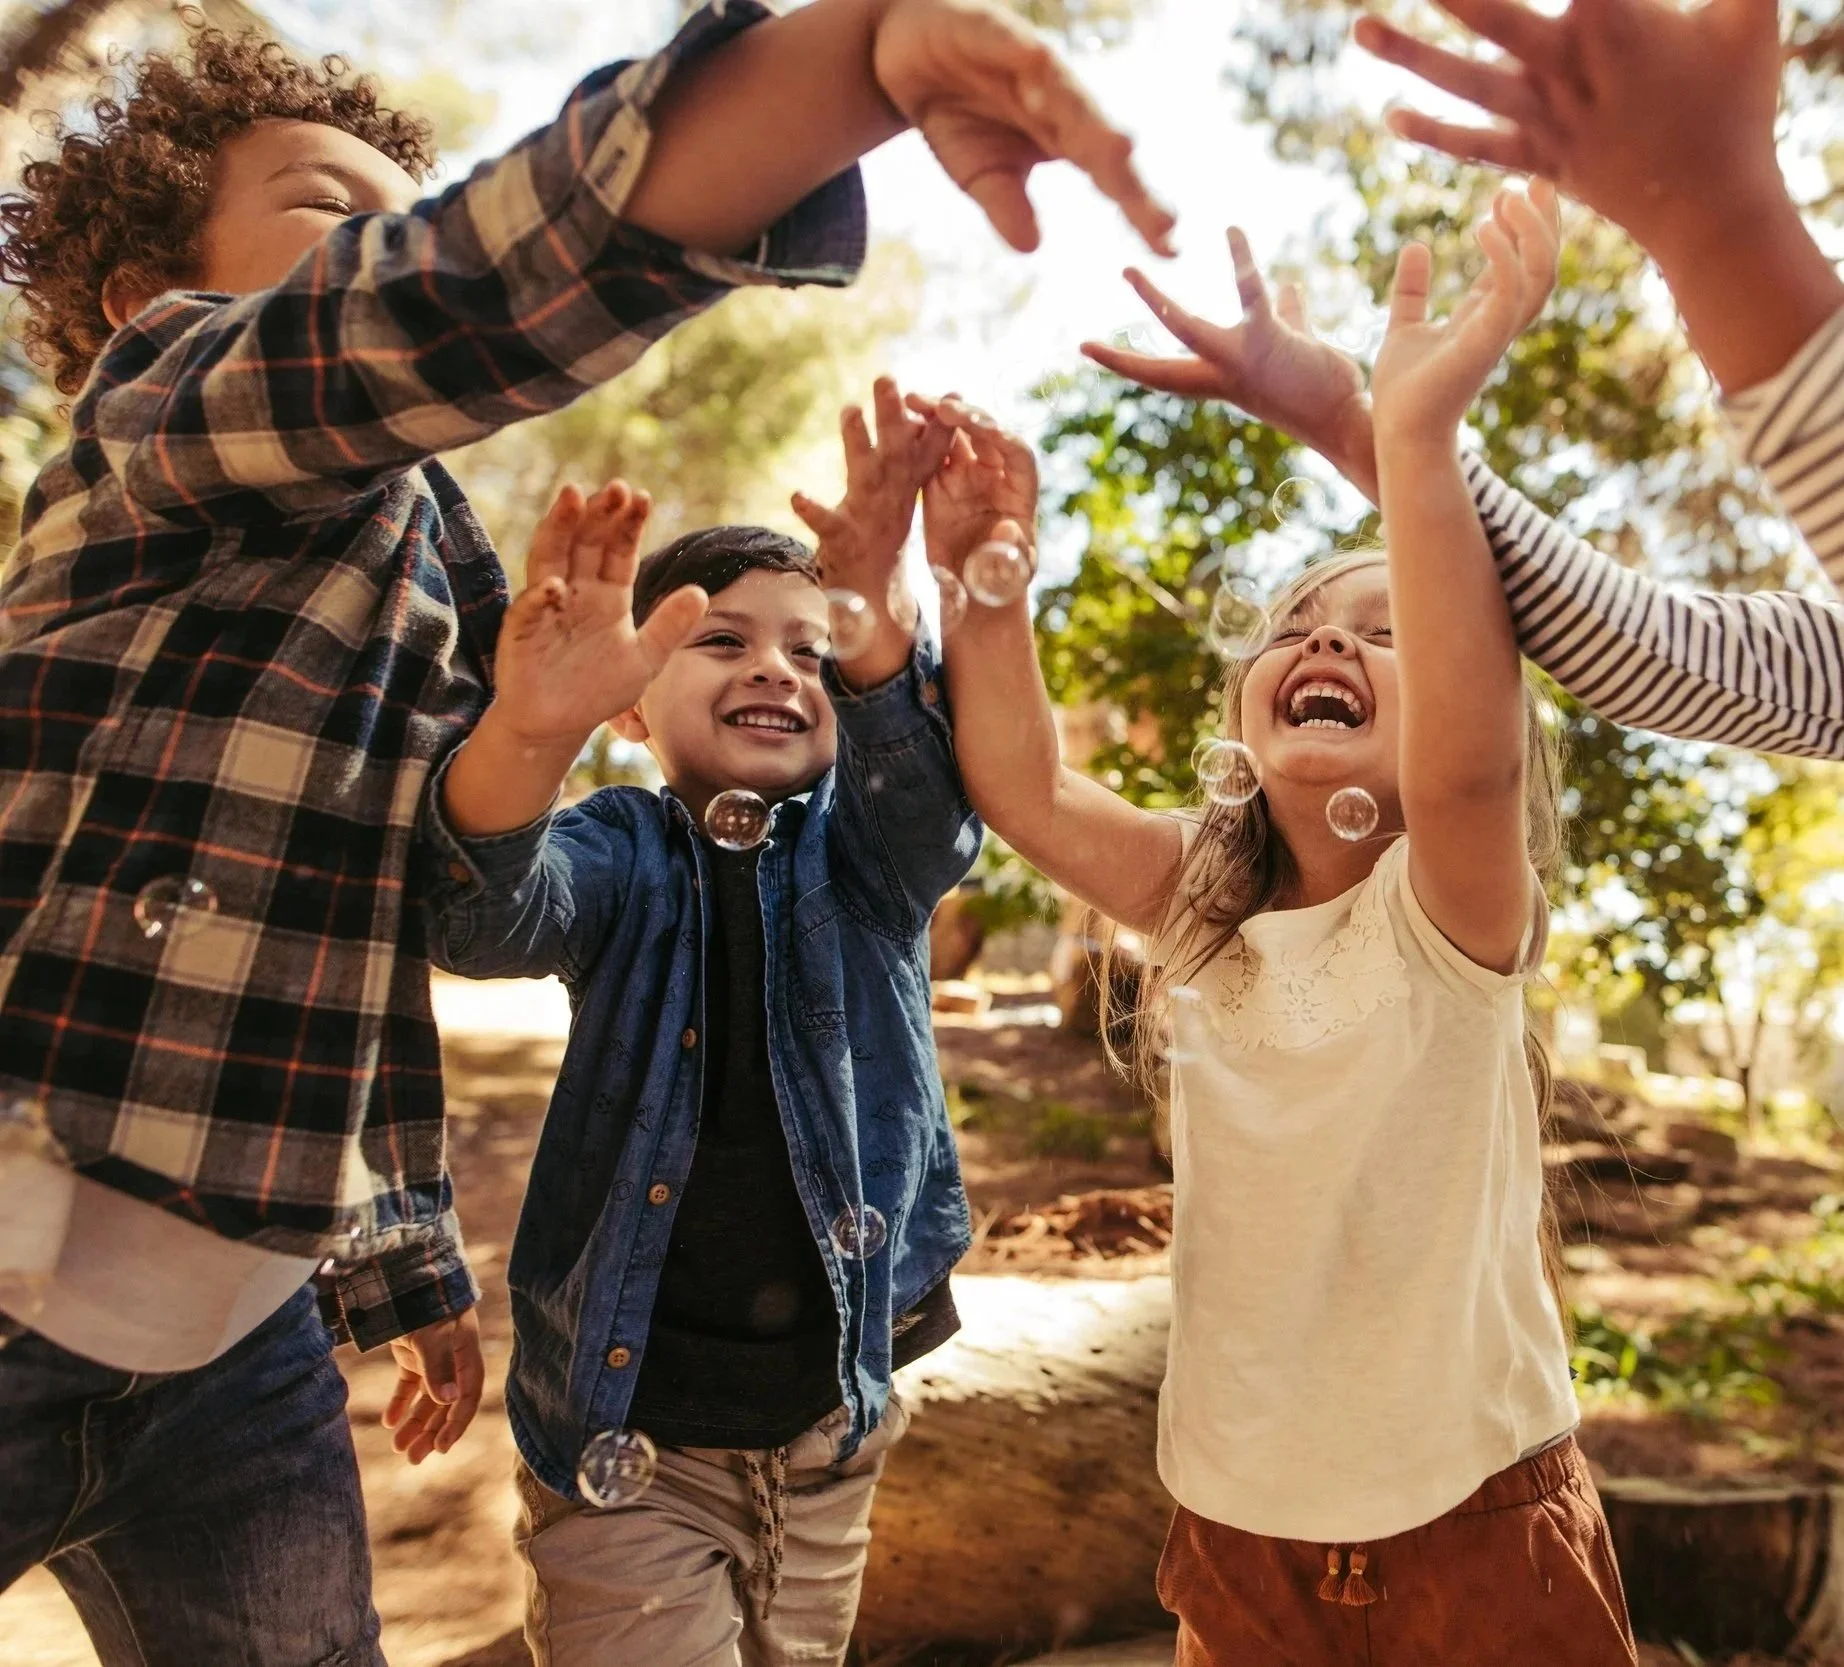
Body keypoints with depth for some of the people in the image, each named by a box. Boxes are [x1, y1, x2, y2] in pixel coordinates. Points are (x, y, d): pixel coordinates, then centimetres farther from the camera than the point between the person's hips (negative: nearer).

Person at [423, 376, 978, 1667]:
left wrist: (884, 650, -45)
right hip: (628, 1432, -2)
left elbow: (937, 803, -23)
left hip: (831, 1428, 3)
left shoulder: (865, 850, -1)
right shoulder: (625, 850, -6)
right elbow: (491, 918, -27)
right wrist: (531, 729, -48)